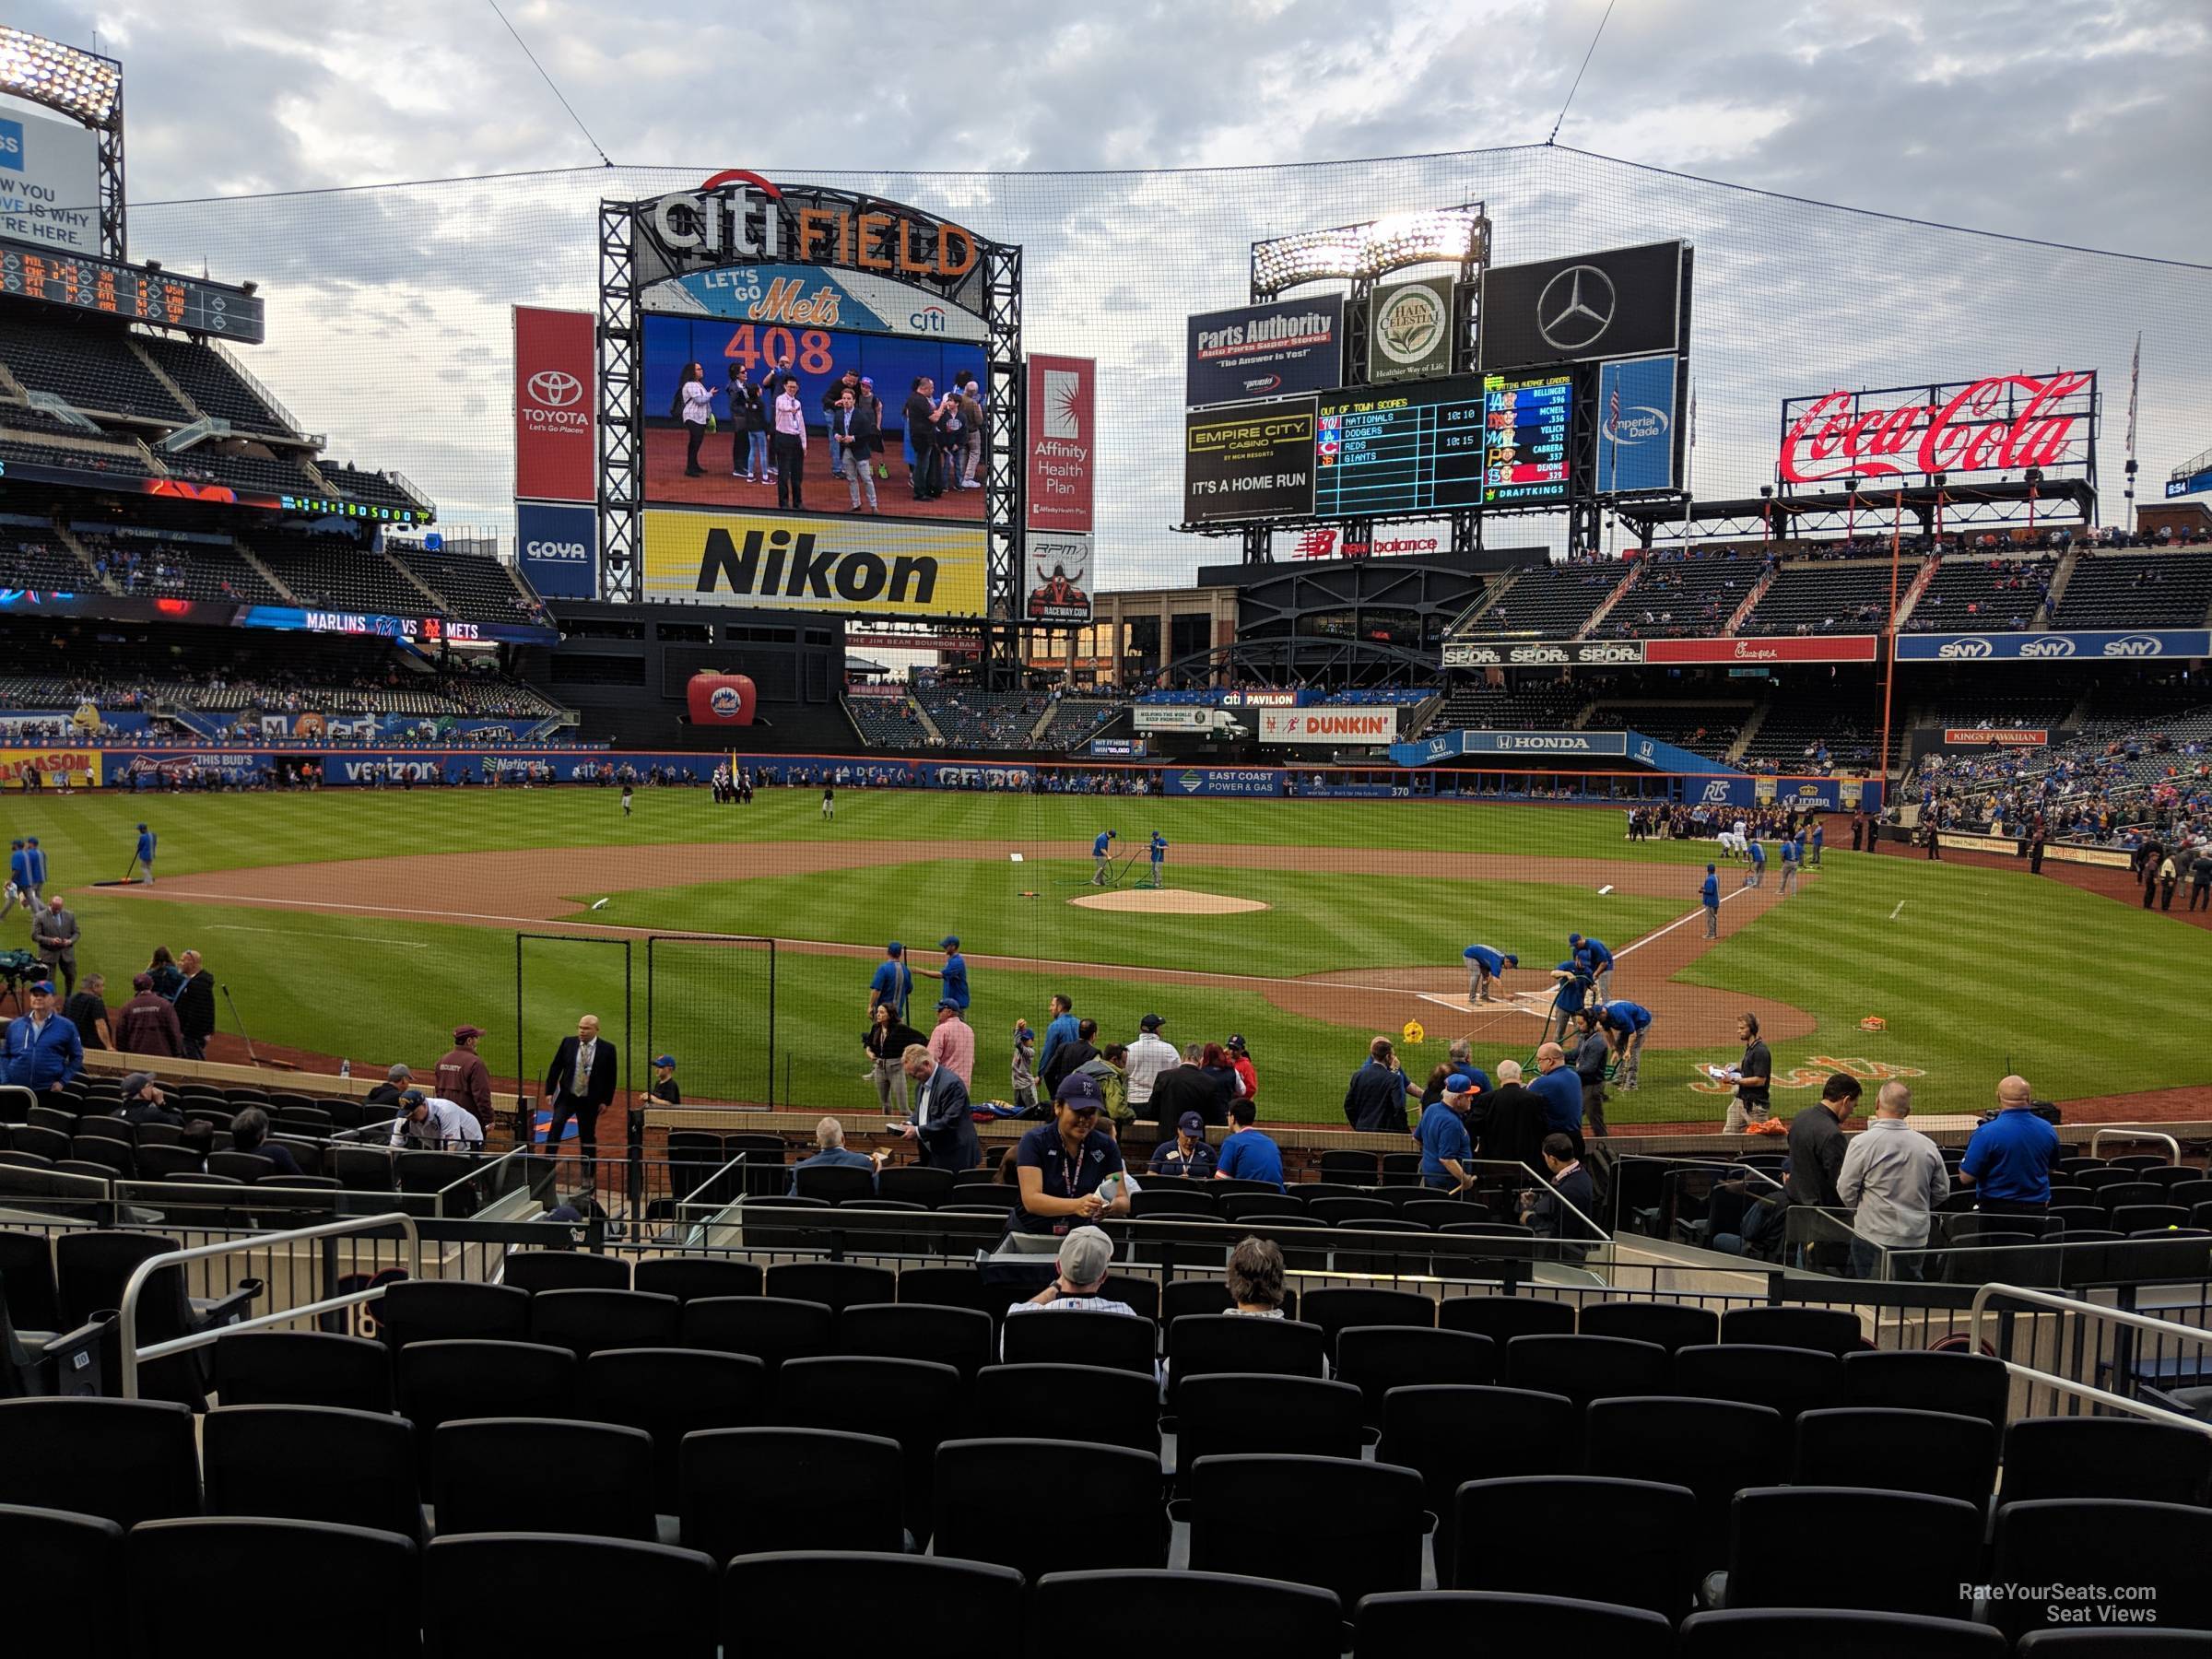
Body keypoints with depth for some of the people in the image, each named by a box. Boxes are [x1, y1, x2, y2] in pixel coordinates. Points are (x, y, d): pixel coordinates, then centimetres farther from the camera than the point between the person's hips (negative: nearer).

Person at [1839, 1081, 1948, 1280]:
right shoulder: (1928, 1146, -1)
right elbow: (1942, 1191, 9)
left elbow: (1846, 1190, -8)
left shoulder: (1862, 1143, -13)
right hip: (1917, 1239, 4)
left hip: (1875, 1237, -4)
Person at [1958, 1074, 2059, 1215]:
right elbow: (2051, 1169, 17)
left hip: (1996, 1208, -5)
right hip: (2038, 1208, 5)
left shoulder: (1986, 1133, -17)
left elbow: (1965, 1178, -14)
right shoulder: (2048, 1130, 0)